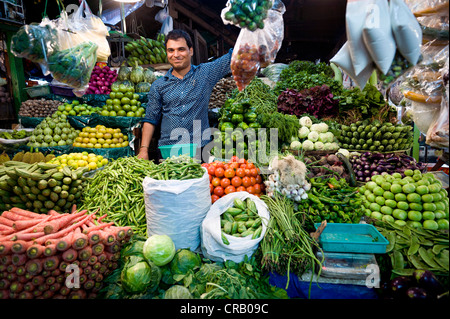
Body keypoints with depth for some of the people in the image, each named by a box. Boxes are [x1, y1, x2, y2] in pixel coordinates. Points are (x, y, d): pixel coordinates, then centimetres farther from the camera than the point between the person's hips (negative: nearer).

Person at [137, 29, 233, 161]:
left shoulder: (205, 73, 3)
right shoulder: (158, 86, 6)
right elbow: (150, 119, 8)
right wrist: (144, 149, 1)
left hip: (199, 150, -1)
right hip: (166, 151, 1)